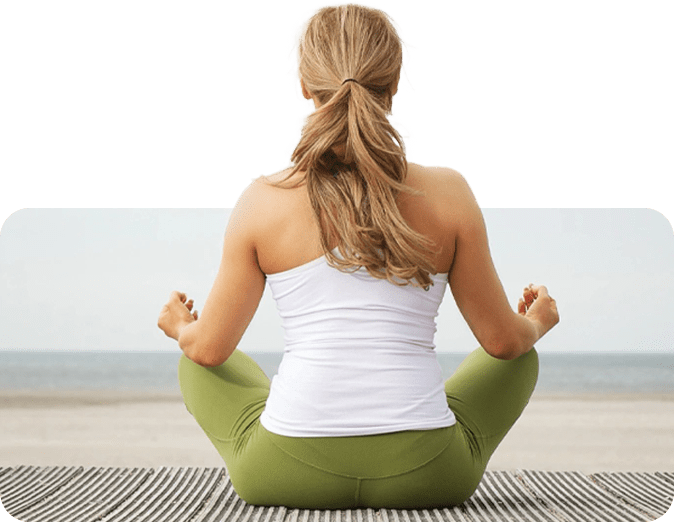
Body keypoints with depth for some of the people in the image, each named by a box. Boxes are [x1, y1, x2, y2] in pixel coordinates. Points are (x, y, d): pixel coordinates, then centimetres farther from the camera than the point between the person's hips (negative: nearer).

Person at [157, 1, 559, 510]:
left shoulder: (262, 201, -5)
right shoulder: (448, 193, -5)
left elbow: (210, 348, 4)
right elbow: (503, 340, 3)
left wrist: (180, 326, 28)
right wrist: (538, 323, 28)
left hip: (286, 476, 0)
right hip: (425, 477, 0)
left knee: (199, 364, 30)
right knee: (521, 357, 29)